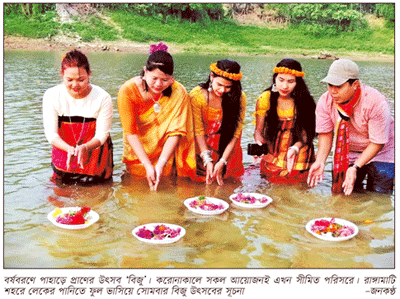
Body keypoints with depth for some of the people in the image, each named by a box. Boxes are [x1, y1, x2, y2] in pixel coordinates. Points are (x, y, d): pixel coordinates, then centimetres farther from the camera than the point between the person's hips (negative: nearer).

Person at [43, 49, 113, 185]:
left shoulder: (103, 97, -16)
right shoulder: (52, 96, -12)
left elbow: (102, 134, -16)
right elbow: (50, 133, -15)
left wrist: (84, 148, -37)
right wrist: (69, 148, -35)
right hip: (63, 157, 1)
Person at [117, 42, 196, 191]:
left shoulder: (178, 92, -17)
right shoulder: (128, 91, -19)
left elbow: (175, 132, -18)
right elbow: (130, 132, -18)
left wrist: (160, 165, -27)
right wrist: (147, 166, -25)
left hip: (166, 156, 0)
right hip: (137, 157, 0)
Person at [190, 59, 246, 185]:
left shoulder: (239, 98, -14)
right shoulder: (197, 95, -18)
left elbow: (236, 133, -15)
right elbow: (198, 131, -18)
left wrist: (222, 162, -22)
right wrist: (207, 160, -25)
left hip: (227, 150, 1)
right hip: (202, 149, -1)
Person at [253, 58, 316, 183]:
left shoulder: (305, 102, -8)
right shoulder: (265, 99, -4)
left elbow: (306, 134, -7)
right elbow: (258, 130, 0)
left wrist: (295, 148, -27)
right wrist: (259, 144, -21)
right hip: (272, 158, 1)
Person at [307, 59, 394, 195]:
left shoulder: (376, 103, -29)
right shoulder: (325, 101, -18)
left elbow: (377, 142, -23)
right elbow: (325, 133, -10)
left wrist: (355, 167, -33)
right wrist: (320, 161, -26)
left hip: (379, 154, -3)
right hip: (347, 154, 3)